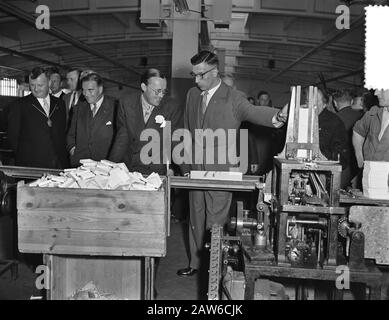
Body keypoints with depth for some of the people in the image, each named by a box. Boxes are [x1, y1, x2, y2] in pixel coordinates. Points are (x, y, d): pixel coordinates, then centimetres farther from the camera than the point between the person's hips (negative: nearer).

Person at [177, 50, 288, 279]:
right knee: (196, 219, 15)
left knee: (216, 222, -1)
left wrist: (277, 116, -50)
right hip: (196, 170, 6)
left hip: (220, 172, -5)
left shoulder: (233, 99, -8)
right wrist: (186, 166, 12)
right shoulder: (192, 95, 9)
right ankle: (196, 263, 31)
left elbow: (253, 112, -28)